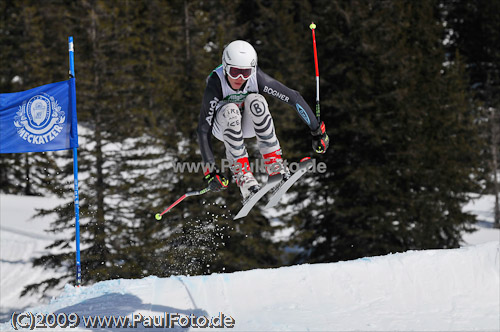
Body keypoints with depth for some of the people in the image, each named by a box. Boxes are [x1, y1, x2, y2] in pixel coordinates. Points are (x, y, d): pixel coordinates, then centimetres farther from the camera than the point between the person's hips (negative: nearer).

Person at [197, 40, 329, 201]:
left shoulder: (257, 78, -28)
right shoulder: (216, 83, -33)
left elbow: (294, 97, -22)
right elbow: (203, 129, -31)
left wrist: (317, 130, -22)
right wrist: (210, 170, -36)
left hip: (249, 124, 2)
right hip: (223, 126, -1)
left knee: (255, 101, -32)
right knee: (230, 110, -36)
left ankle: (274, 163, -27)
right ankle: (241, 173, -35)